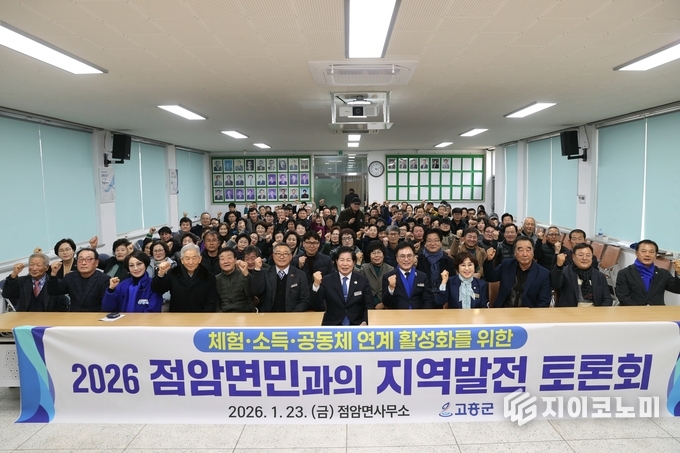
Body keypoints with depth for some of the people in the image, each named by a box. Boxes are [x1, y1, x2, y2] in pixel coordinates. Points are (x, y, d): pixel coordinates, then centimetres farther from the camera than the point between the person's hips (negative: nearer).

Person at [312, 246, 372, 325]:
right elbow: (316, 306, -2)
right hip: (332, 325, -1)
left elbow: (368, 306, 8)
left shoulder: (363, 281, 6)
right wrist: (316, 284, -16)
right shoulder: (326, 280, 4)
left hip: (356, 325, 1)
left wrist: (365, 322, -10)